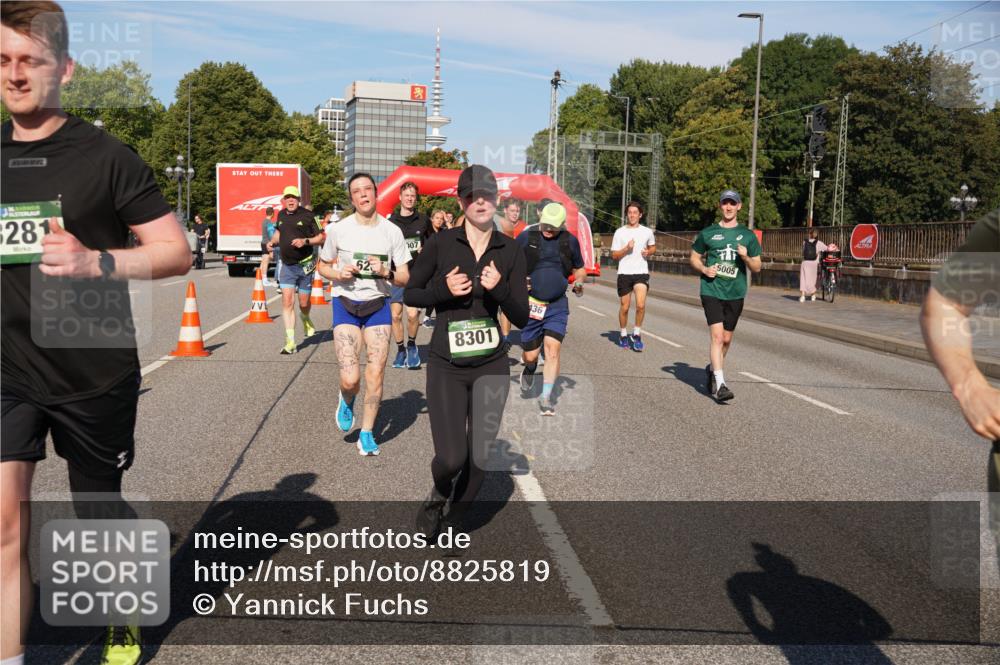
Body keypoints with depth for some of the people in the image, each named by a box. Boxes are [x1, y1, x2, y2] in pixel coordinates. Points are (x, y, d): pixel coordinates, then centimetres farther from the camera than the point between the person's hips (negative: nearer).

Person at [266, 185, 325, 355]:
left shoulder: (307, 215, -7)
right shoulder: (281, 215, 8)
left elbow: (322, 238, -6)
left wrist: (305, 241, -21)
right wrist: (272, 241, 7)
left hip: (305, 265, -3)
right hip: (287, 266, 3)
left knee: (304, 303, 7)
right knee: (287, 302, -8)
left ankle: (306, 320, 45)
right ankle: (290, 342, -8)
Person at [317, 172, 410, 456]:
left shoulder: (392, 231, -1)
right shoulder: (339, 229, -3)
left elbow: (404, 278, 3)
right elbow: (323, 265, 11)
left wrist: (385, 272, -18)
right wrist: (338, 274, -11)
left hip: (378, 305, 1)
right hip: (345, 304, -1)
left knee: (376, 373, -4)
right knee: (350, 379, -12)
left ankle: (367, 434, 15)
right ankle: (346, 401, 26)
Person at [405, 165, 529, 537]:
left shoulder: (511, 251, 0)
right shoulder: (441, 244, -4)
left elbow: (521, 318, -1)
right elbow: (410, 295, 4)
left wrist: (500, 289, -19)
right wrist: (443, 289, -14)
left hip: (491, 367, 2)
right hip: (446, 367, -2)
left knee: (479, 457, 7)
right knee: (452, 457, -12)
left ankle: (453, 524, 33)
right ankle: (438, 495, 25)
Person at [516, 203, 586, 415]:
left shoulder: (570, 241, 4)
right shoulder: (527, 237, -3)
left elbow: (580, 269, 17)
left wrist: (579, 281, -4)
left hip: (557, 305, 1)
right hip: (529, 304, 0)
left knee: (553, 349, -13)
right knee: (531, 355, 5)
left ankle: (546, 397, -3)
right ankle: (530, 370, 43)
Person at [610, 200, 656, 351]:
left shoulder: (647, 232, 5)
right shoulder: (620, 232, 2)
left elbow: (653, 247, 22)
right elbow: (614, 255, 2)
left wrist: (648, 252, 0)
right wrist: (627, 248, -14)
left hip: (641, 272, 0)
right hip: (624, 273, 0)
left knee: (641, 305, -17)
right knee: (624, 307, 7)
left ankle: (637, 334, 0)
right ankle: (623, 335, 27)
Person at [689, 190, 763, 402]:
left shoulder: (747, 235, 7)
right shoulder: (707, 233, 4)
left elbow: (757, 267, 9)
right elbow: (694, 258, 13)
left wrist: (746, 257, -13)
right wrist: (704, 269, -8)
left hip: (735, 294, 3)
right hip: (711, 291, -2)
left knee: (727, 339, 12)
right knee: (717, 335, -15)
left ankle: (712, 369, 36)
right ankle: (719, 383, -16)